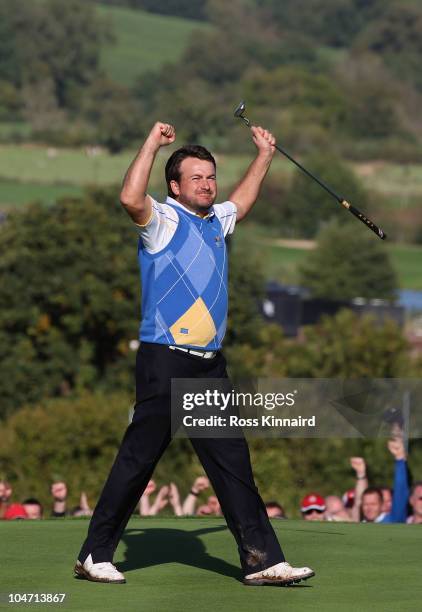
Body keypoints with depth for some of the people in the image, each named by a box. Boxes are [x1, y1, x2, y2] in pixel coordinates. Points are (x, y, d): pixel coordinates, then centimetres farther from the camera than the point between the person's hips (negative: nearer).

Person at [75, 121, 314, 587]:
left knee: (233, 461, 3)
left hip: (210, 364, 7)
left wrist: (264, 156, 42)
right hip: (165, 360, -7)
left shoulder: (217, 220, 18)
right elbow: (131, 198, -26)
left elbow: (242, 201, 42)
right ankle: (95, 554, 5)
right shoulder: (162, 218, -3)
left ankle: (261, 559, 1)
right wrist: (152, 144, -18)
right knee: (138, 458, -4)